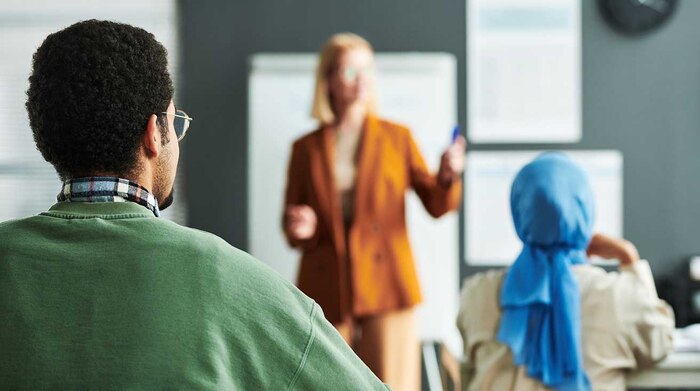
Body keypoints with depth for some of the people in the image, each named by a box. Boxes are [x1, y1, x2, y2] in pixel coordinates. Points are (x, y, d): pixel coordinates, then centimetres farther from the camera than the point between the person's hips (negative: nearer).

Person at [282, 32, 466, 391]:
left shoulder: (397, 138, 7)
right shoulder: (306, 148, 7)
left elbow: (436, 205, 2)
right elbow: (292, 228, 9)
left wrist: (448, 176, -18)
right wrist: (300, 229, -13)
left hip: (386, 286, -1)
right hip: (327, 292, 1)